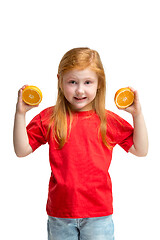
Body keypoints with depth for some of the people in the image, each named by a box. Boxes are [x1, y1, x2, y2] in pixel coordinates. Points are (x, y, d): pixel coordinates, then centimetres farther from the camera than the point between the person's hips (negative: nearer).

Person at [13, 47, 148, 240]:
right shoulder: (49, 118, -1)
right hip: (60, 214, 0)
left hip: (98, 213, 0)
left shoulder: (109, 121, 0)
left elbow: (140, 150, 3)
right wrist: (20, 113, -12)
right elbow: (21, 150, -3)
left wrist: (137, 114, -7)